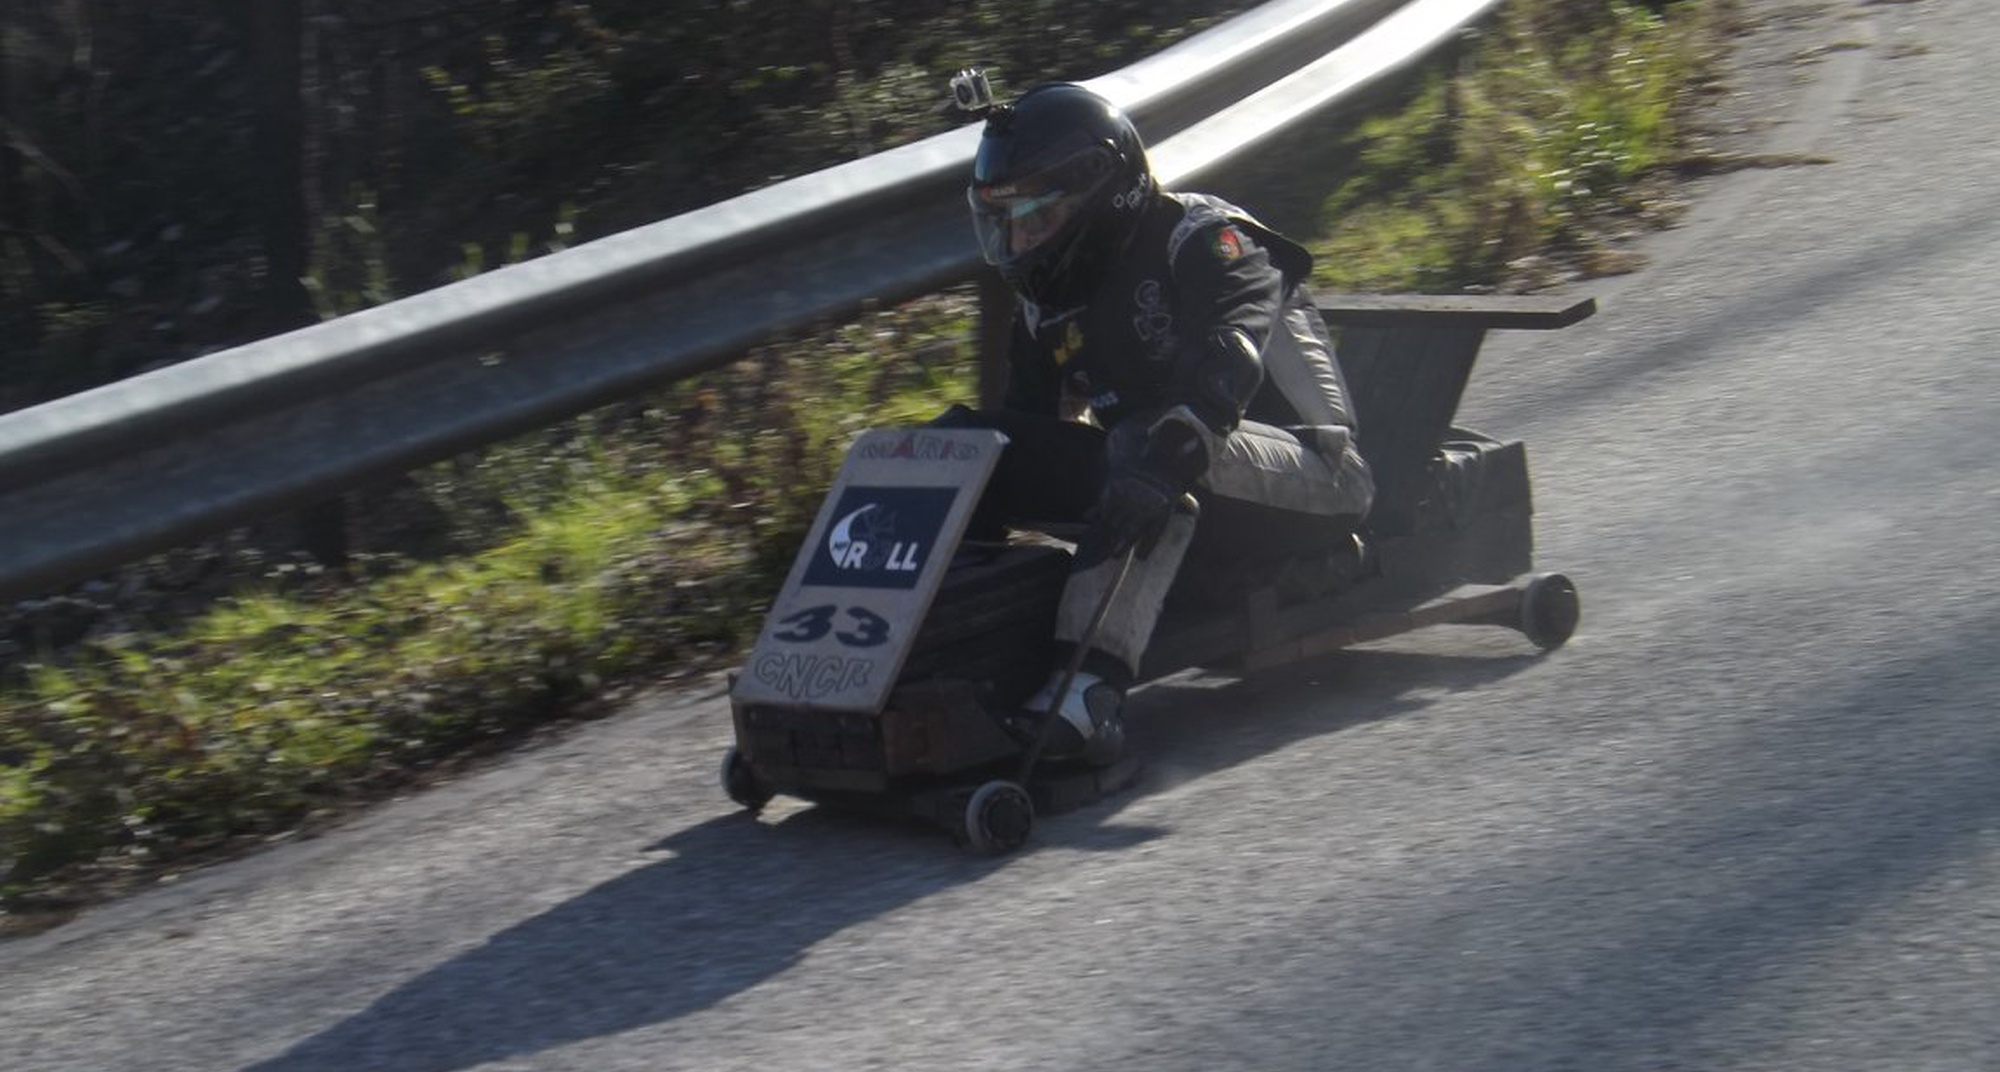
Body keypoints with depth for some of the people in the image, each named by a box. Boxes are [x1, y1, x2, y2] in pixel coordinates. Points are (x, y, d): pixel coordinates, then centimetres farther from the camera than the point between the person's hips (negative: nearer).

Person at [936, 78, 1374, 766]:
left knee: (1145, 440, -39)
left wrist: (1165, 455, -47)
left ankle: (1091, 685, -54)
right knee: (971, 440, -7)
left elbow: (1229, 355, -30)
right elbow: (1028, 423, 13)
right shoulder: (1050, 305, 13)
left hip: (1309, 481, -7)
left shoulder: (1201, 238, -10)